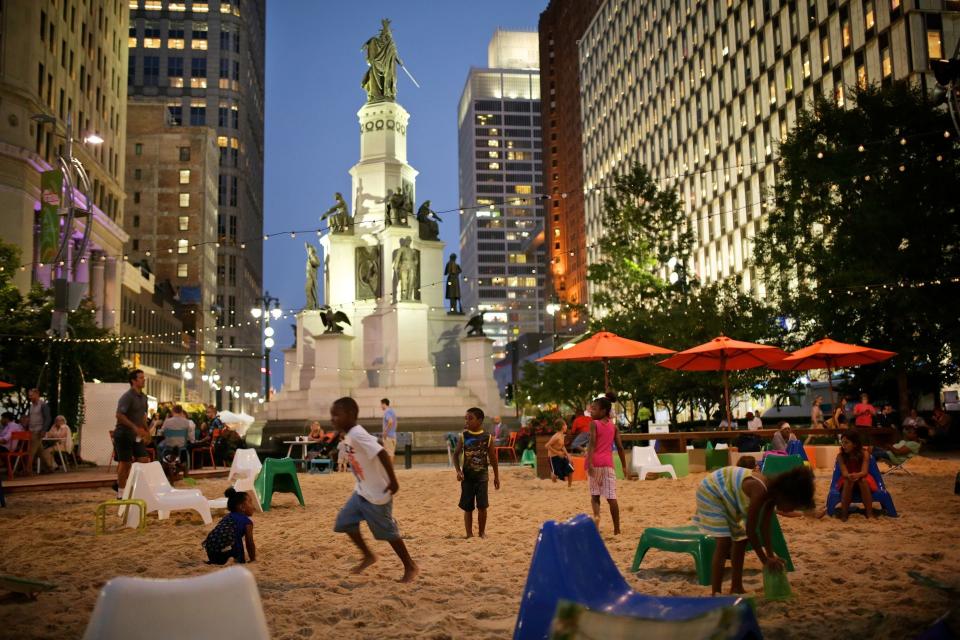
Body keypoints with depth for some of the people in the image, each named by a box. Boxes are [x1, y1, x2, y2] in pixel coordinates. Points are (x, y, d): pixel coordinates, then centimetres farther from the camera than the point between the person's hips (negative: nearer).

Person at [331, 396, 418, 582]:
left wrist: (393, 482, -29)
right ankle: (368, 556, 23)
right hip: (361, 492, 9)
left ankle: (411, 567, 17)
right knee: (344, 522, 9)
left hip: (377, 494, -9)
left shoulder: (357, 435, -25)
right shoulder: (347, 438, 6)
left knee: (387, 531, 2)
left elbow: (382, 454, -31)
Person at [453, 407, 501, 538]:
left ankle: (482, 532, 19)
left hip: (482, 476, 0)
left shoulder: (487, 437, -3)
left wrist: (496, 476, 8)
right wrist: (458, 471, -12)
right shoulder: (463, 436, -3)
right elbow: (456, 455, 2)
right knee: (468, 507, 4)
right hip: (467, 477, 0)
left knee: (482, 506, 1)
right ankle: (469, 534, 14)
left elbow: (493, 458, 5)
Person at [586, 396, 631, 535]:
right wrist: (624, 465, 17)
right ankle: (617, 529, 2)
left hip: (595, 462, -2)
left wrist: (589, 462, -20)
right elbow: (620, 447, 9)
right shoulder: (614, 426, 11)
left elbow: (592, 443, -13)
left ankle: (596, 515, -17)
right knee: (611, 497, 2)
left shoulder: (594, 424, -1)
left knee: (594, 494, 10)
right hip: (608, 463, 2)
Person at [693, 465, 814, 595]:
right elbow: (750, 530, -27)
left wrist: (771, 556, -2)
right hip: (711, 492, -9)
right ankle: (715, 593, -7)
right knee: (724, 543, -13)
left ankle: (736, 588, 19)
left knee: (741, 539, 9)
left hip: (728, 495, 9)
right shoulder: (760, 492, -34)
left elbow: (765, 527, 1)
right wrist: (765, 560, -18)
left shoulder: (773, 491, -8)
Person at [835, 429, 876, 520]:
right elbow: (844, 472, -21)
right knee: (848, 481, -34)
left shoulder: (864, 454, -15)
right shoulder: (840, 456, -13)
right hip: (847, 479, 0)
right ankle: (844, 513, -31)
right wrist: (849, 476, -46)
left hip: (861, 478, 0)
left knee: (864, 480, -34)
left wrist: (857, 475, -48)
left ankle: (870, 513, -32)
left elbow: (864, 472, -24)